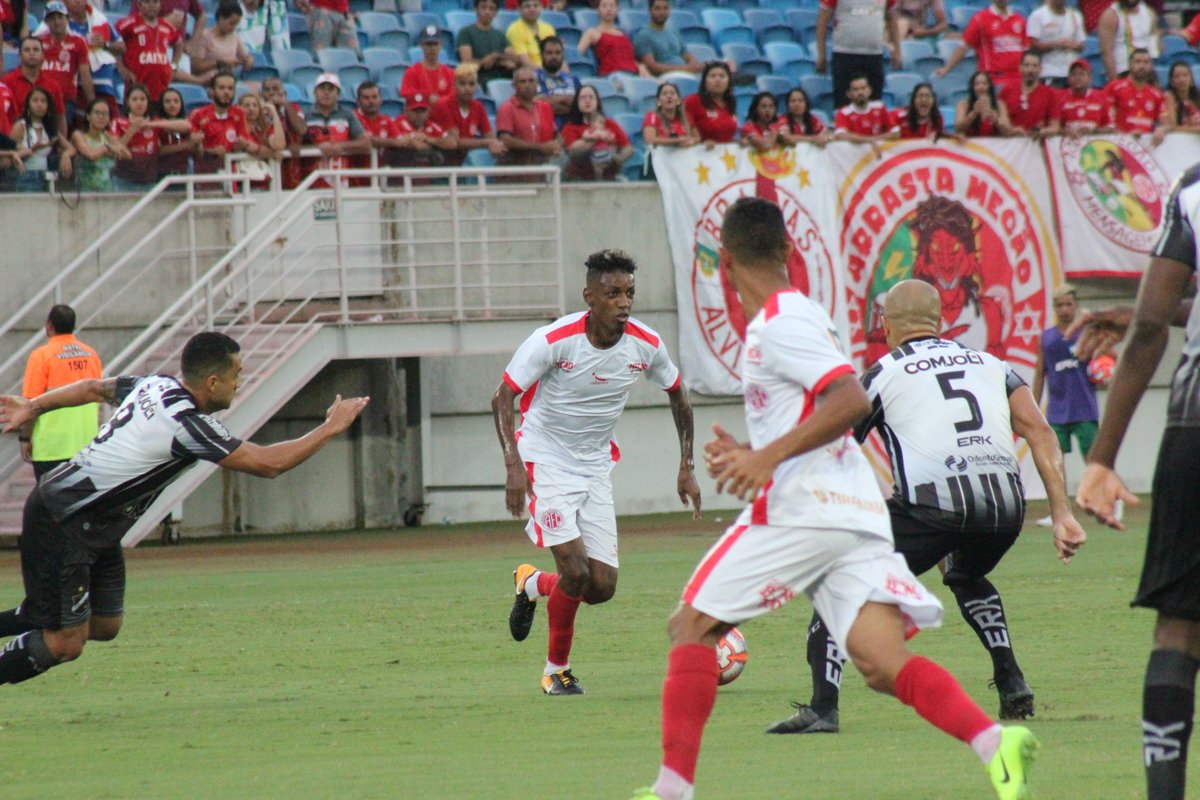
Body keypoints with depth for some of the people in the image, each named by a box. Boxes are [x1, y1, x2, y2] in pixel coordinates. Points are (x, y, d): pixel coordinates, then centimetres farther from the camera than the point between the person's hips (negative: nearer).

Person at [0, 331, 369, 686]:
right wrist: (330, 428, -11)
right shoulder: (187, 424, -23)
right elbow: (267, 463, -22)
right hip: (61, 523, -10)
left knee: (104, 627, 10)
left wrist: (34, 407, 37)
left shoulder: (156, 386, 4)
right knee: (64, 644, -9)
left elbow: (93, 388, 20)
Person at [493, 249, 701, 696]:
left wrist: (686, 468, 7)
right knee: (575, 572, -17)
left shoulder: (645, 345, -9)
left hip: (595, 469, 5)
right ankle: (557, 670, 6)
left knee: (602, 588, -1)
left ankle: (533, 584, 32)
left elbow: (677, 394, 11)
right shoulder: (554, 340, -21)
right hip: (546, 462, -5)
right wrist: (513, 466, -28)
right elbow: (502, 398, -16)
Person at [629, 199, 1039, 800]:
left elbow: (851, 401, -20)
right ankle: (994, 743, -28)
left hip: (799, 511, -8)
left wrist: (768, 456, -21)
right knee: (882, 663, -6)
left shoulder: (780, 324, -7)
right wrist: (750, 457, 32)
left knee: (691, 627, 4)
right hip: (855, 517, 8)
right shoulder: (795, 315, 22)